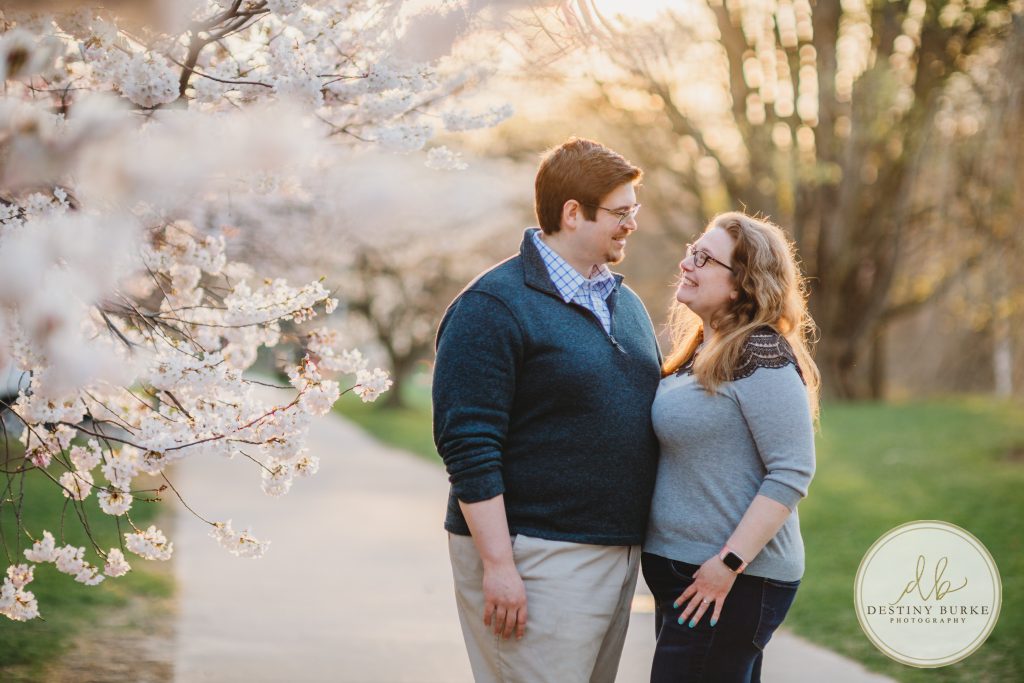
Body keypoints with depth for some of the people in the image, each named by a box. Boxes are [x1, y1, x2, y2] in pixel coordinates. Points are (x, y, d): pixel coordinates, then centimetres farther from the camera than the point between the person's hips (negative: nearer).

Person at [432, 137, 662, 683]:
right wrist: (498, 565, -20)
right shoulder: (494, 306, -11)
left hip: (619, 551, 8)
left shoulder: (626, 303, 15)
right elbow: (469, 446, -16)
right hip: (535, 556, -8)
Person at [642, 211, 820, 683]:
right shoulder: (700, 353, 13)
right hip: (680, 572, 9)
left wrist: (728, 564, -22)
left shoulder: (761, 354, -15)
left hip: (732, 581, -9)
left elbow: (792, 472, -20)